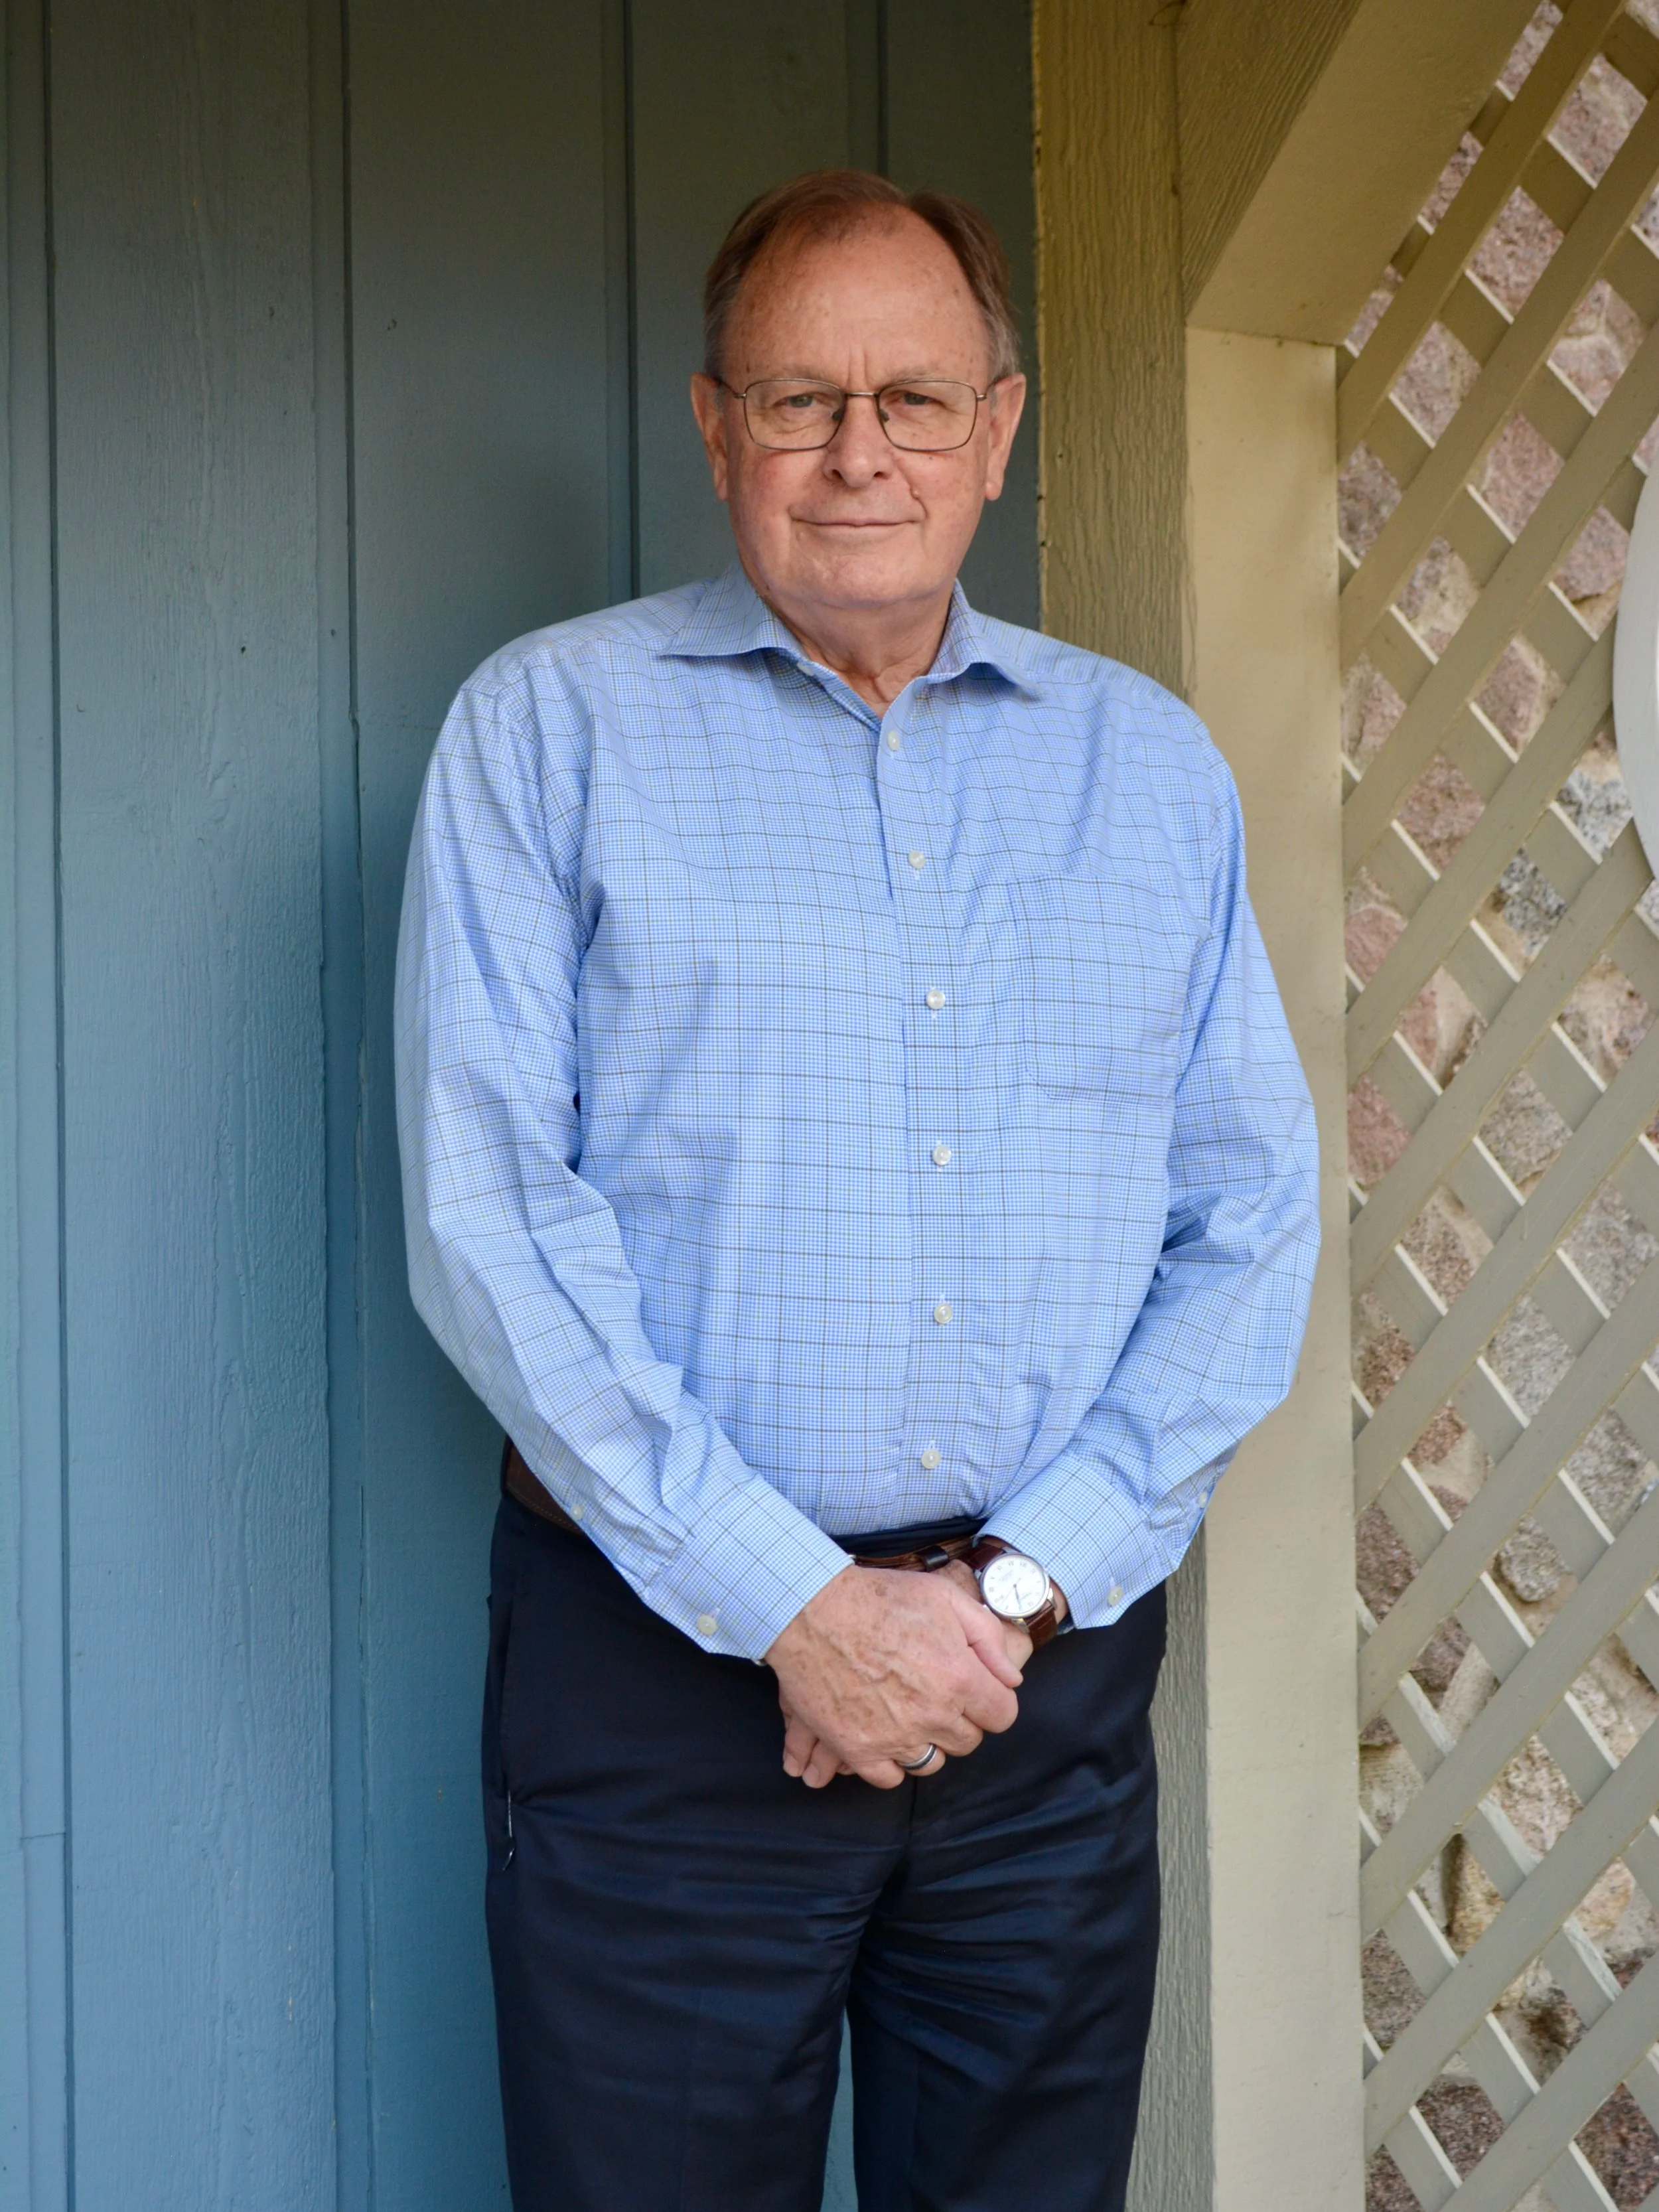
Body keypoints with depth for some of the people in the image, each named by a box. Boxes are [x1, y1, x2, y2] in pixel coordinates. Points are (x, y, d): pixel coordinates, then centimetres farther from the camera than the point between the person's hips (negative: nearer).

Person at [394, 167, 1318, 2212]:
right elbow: (488, 1216, -8)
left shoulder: (1156, 768, 9)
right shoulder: (549, 728, 0)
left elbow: (1252, 1222, 5)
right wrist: (787, 1603, -13)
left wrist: (1022, 1584, -7)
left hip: (1055, 1663, 3)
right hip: (661, 1659, -2)